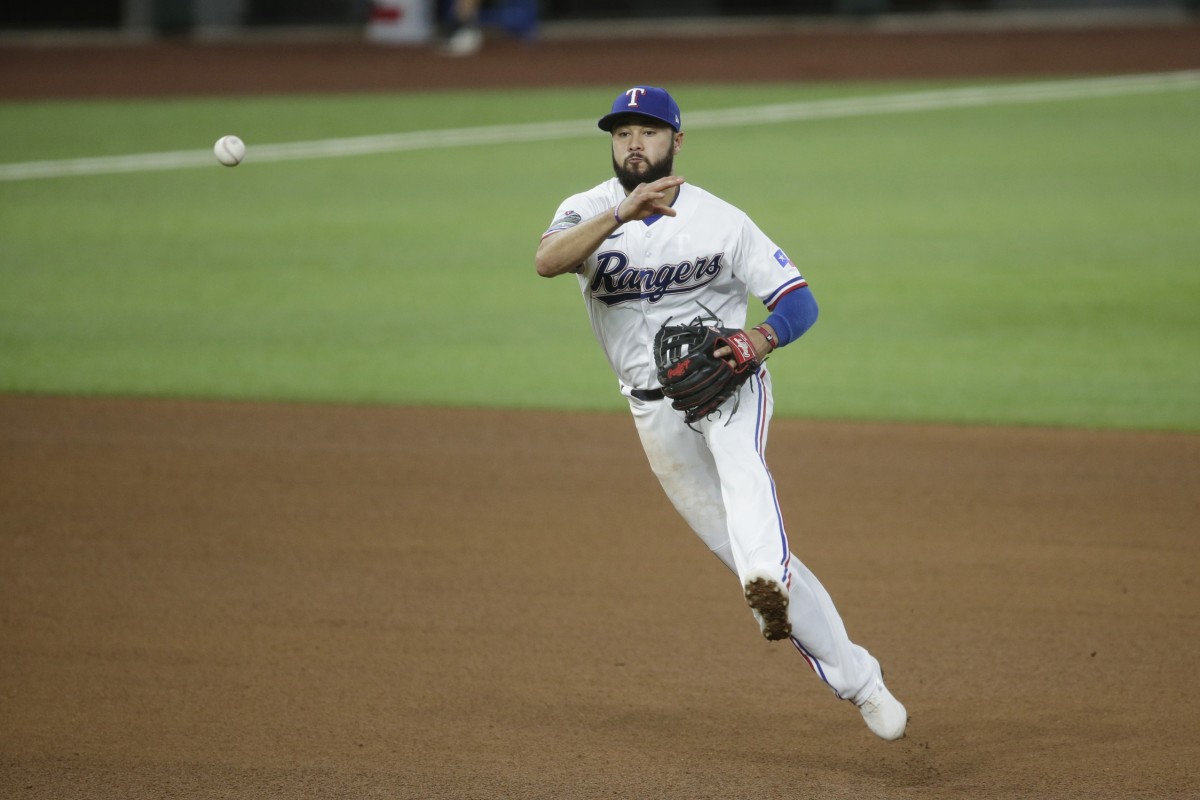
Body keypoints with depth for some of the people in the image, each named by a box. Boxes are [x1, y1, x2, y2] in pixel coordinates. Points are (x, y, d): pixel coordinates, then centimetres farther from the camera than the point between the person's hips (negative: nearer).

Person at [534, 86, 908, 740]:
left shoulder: (720, 220, -5)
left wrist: (762, 338, -26)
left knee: (740, 461, -37)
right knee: (736, 546, 1)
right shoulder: (589, 213, -3)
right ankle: (856, 680, 10)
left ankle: (768, 587, -61)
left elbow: (799, 300, -3)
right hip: (656, 409, 2)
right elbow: (547, 261, -26)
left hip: (730, 385, -2)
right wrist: (621, 214, -42)